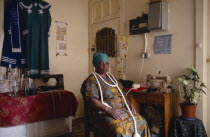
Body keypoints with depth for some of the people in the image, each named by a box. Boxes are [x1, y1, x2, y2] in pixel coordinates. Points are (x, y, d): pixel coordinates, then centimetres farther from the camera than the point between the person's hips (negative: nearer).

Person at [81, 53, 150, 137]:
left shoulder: (111, 77, 18)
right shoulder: (91, 81, -6)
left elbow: (120, 93, 22)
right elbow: (91, 100, -18)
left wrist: (128, 104, 5)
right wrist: (109, 110, -26)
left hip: (121, 110, 7)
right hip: (103, 113, -7)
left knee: (141, 122, -10)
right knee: (120, 130, -33)